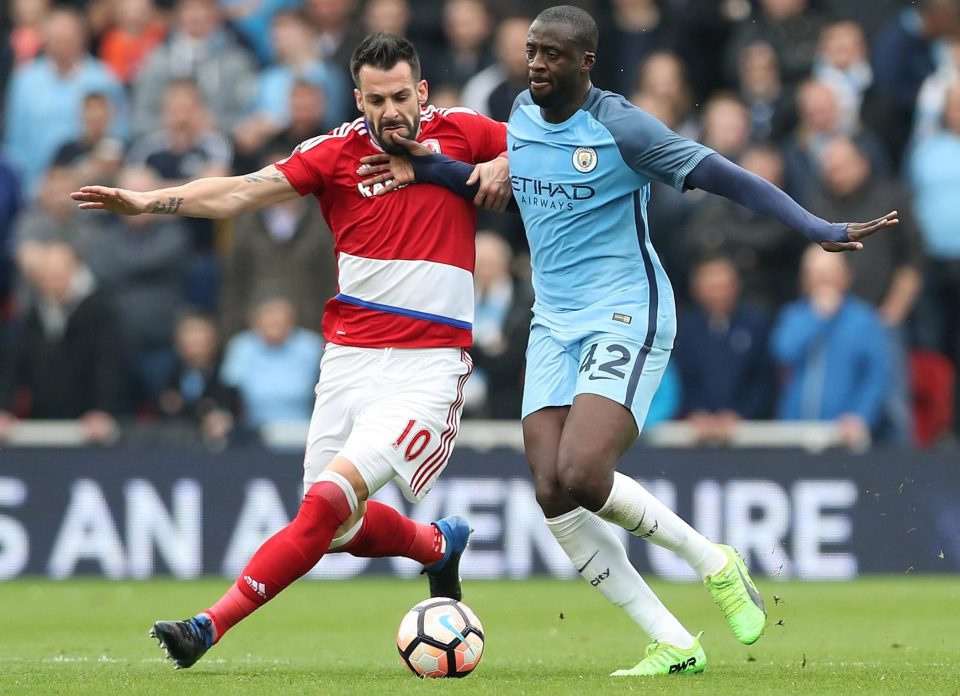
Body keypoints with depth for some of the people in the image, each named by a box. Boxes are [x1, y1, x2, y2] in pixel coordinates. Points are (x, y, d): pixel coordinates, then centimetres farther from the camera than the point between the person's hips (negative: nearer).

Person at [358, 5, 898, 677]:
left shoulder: (619, 126, -13)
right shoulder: (522, 115, 7)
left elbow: (720, 175, -15)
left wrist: (819, 230, -21)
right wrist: (428, 168, 15)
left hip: (625, 318, -7)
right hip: (554, 322, 7)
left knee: (583, 477, -24)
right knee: (553, 495, -8)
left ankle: (713, 562, 3)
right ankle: (673, 646, 1)